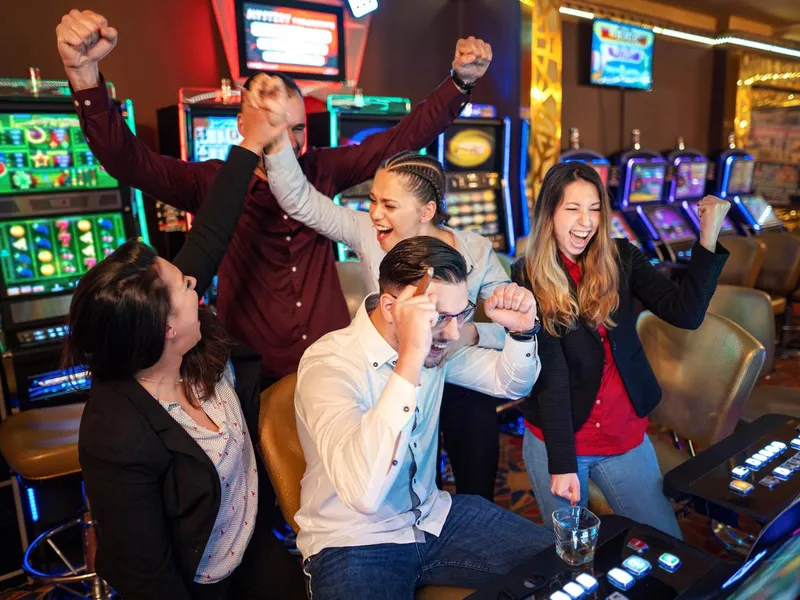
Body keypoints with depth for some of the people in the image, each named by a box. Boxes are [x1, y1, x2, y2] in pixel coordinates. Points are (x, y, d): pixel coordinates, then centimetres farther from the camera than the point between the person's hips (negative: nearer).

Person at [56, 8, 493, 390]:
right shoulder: (214, 183, -8)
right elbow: (128, 161, -18)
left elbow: (400, 139, 0)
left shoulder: (321, 170, -1)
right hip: (258, 380, -2)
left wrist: (460, 81, -9)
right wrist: (84, 73, -34)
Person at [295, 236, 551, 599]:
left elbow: (510, 384, 9)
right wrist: (410, 358, -46)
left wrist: (521, 330, -13)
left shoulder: (434, 343, -6)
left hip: (434, 519, 6)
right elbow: (364, 494, -42)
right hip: (353, 542, -5)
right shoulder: (328, 365, -27)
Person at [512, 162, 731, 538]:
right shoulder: (528, 278, -10)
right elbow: (549, 374, -15)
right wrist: (561, 463, -16)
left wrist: (709, 235, -20)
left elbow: (685, 313, -12)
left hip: (626, 437, 3)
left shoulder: (620, 259, -1)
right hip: (554, 439, -2)